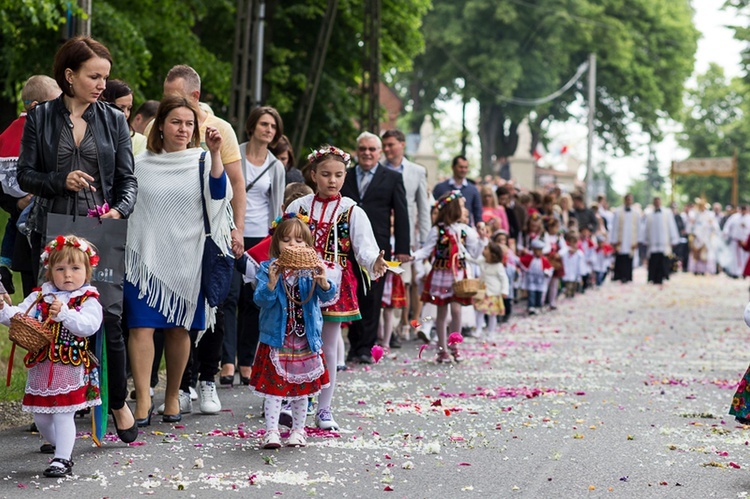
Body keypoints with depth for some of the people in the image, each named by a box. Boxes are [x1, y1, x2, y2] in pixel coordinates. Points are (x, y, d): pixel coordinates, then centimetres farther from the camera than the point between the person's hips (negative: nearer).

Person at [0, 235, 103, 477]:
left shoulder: (88, 300, -5)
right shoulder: (39, 297, 8)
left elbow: (89, 325, -21)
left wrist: (64, 313, -32)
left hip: (70, 368, -5)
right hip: (41, 366, 5)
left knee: (63, 415, -7)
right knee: (40, 416, 14)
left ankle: (63, 459, 3)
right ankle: (59, 445, 36)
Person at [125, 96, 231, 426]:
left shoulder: (202, 161, 3)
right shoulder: (141, 164, 7)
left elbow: (220, 194, -16)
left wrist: (215, 153, -27)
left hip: (186, 258, 0)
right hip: (146, 255, 0)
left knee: (179, 328, 6)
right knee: (141, 326, -9)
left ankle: (172, 397, 19)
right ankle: (142, 400, -10)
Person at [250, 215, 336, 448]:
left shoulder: (312, 269, -3)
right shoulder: (268, 269, -5)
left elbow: (326, 295, -15)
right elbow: (261, 300, -14)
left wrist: (323, 282, -37)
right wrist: (272, 282, -33)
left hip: (305, 339, 2)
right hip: (276, 339, -2)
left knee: (302, 388, 12)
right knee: (273, 387, -1)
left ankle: (298, 430, 25)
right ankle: (271, 432, 4)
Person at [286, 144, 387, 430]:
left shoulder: (351, 211, 0)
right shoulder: (298, 207, 4)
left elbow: (364, 247, -10)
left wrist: (375, 262, -30)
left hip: (335, 285, 0)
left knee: (328, 347, 6)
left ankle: (324, 409, 13)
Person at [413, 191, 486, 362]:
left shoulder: (465, 230, 4)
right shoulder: (437, 231, -5)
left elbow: (475, 253, 8)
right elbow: (427, 250, -5)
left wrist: (482, 239, -3)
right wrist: (413, 256, -22)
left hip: (458, 275, 2)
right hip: (441, 274, -2)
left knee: (456, 309, -10)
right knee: (442, 312, 5)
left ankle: (454, 346, 6)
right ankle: (442, 349, 14)